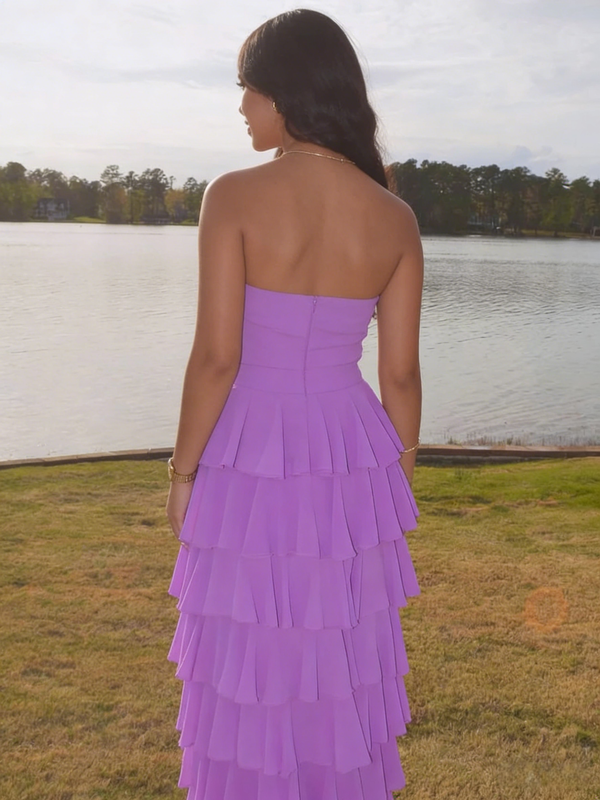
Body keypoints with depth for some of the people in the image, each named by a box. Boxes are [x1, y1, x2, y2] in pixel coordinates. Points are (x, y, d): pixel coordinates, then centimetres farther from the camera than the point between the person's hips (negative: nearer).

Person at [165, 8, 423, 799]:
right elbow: (400, 373, -2)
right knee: (342, 661, 20)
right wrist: (399, 480, 11)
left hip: (253, 459, -3)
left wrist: (182, 471, -3)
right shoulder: (395, 218, -3)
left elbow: (216, 357, -17)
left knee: (249, 666, 14)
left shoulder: (235, 196, -14)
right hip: (348, 458, 4)